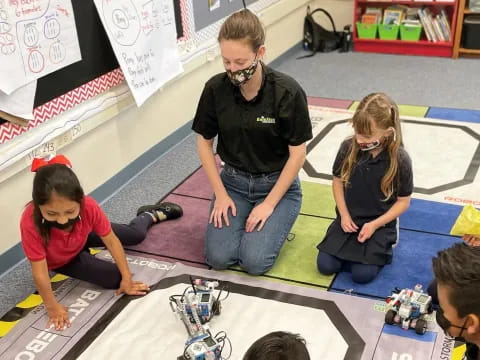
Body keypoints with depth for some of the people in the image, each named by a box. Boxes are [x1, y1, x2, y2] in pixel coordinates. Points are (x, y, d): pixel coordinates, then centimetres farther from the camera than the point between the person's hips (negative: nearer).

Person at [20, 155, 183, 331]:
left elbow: (111, 240, -25)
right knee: (113, 277, -10)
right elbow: (39, 271, -34)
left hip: (84, 236, 2)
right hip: (60, 260, -1)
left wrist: (127, 278, -20)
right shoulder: (31, 223, -44)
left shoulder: (88, 206, -38)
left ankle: (150, 215, 50)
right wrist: (52, 306, -27)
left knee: (137, 234, 10)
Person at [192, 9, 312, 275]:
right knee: (218, 257, -13)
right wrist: (220, 194, -6)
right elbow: (204, 142, 0)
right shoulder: (215, 89, -13)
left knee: (254, 261, -17)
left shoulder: (287, 92, -21)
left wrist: (269, 204, -15)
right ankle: (243, 218, 16)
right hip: (233, 181, 3)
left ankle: (277, 222, 13)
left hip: (277, 184, -2)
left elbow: (298, 153, -14)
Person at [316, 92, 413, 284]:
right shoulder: (348, 147, -12)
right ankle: (351, 248, 22)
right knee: (325, 265, -7)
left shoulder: (400, 159, -19)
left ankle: (382, 248, 16)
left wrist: (375, 225, -17)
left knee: (362, 274, -14)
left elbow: (403, 201, -8)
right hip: (349, 219, 3)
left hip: (379, 223, -3)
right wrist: (344, 215, -7)